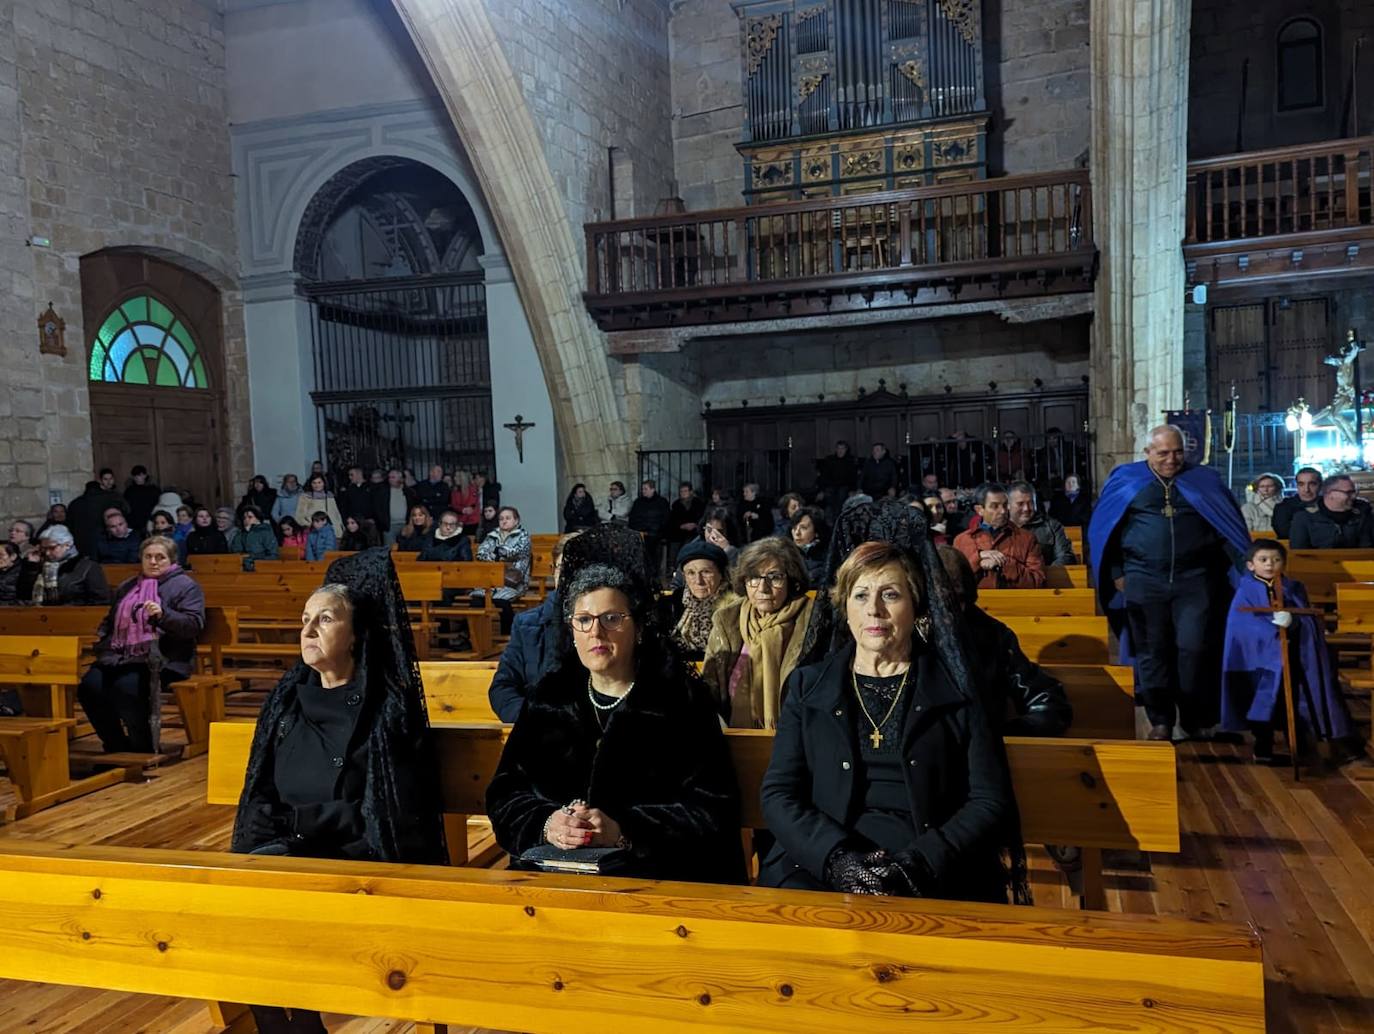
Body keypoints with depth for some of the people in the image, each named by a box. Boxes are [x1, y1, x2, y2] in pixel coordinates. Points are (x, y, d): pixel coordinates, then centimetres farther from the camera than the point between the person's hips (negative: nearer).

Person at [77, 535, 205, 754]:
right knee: (89, 685, -20)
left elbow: (194, 624, -11)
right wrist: (101, 635, 16)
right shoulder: (126, 586, 24)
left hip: (162, 659, -6)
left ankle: (145, 749, -12)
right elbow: (110, 620, 37)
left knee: (126, 687, -32)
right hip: (121, 655, 6)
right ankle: (116, 745, -2)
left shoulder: (185, 586, 3)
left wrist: (163, 615, -25)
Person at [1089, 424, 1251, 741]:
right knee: (1151, 652, 4)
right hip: (1144, 581, 0)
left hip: (1194, 580, 0)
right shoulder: (1126, 480, 5)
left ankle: (1196, 720, 11)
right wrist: (1117, 573, 5)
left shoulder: (1204, 480, 8)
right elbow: (1103, 529, 9)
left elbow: (1230, 527, 12)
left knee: (1194, 648, -4)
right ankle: (1160, 720, 15)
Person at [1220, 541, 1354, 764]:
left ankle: (1295, 745, 21)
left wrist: (1290, 620, -25)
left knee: (1293, 701, 9)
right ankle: (1263, 747, 11)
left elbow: (1306, 618, -4)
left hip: (1292, 656, 3)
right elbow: (1243, 624, -14)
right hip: (1260, 656, -3)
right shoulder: (1246, 591, -3)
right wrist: (1272, 632, -25)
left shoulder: (1293, 589, 8)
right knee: (1264, 702, 0)